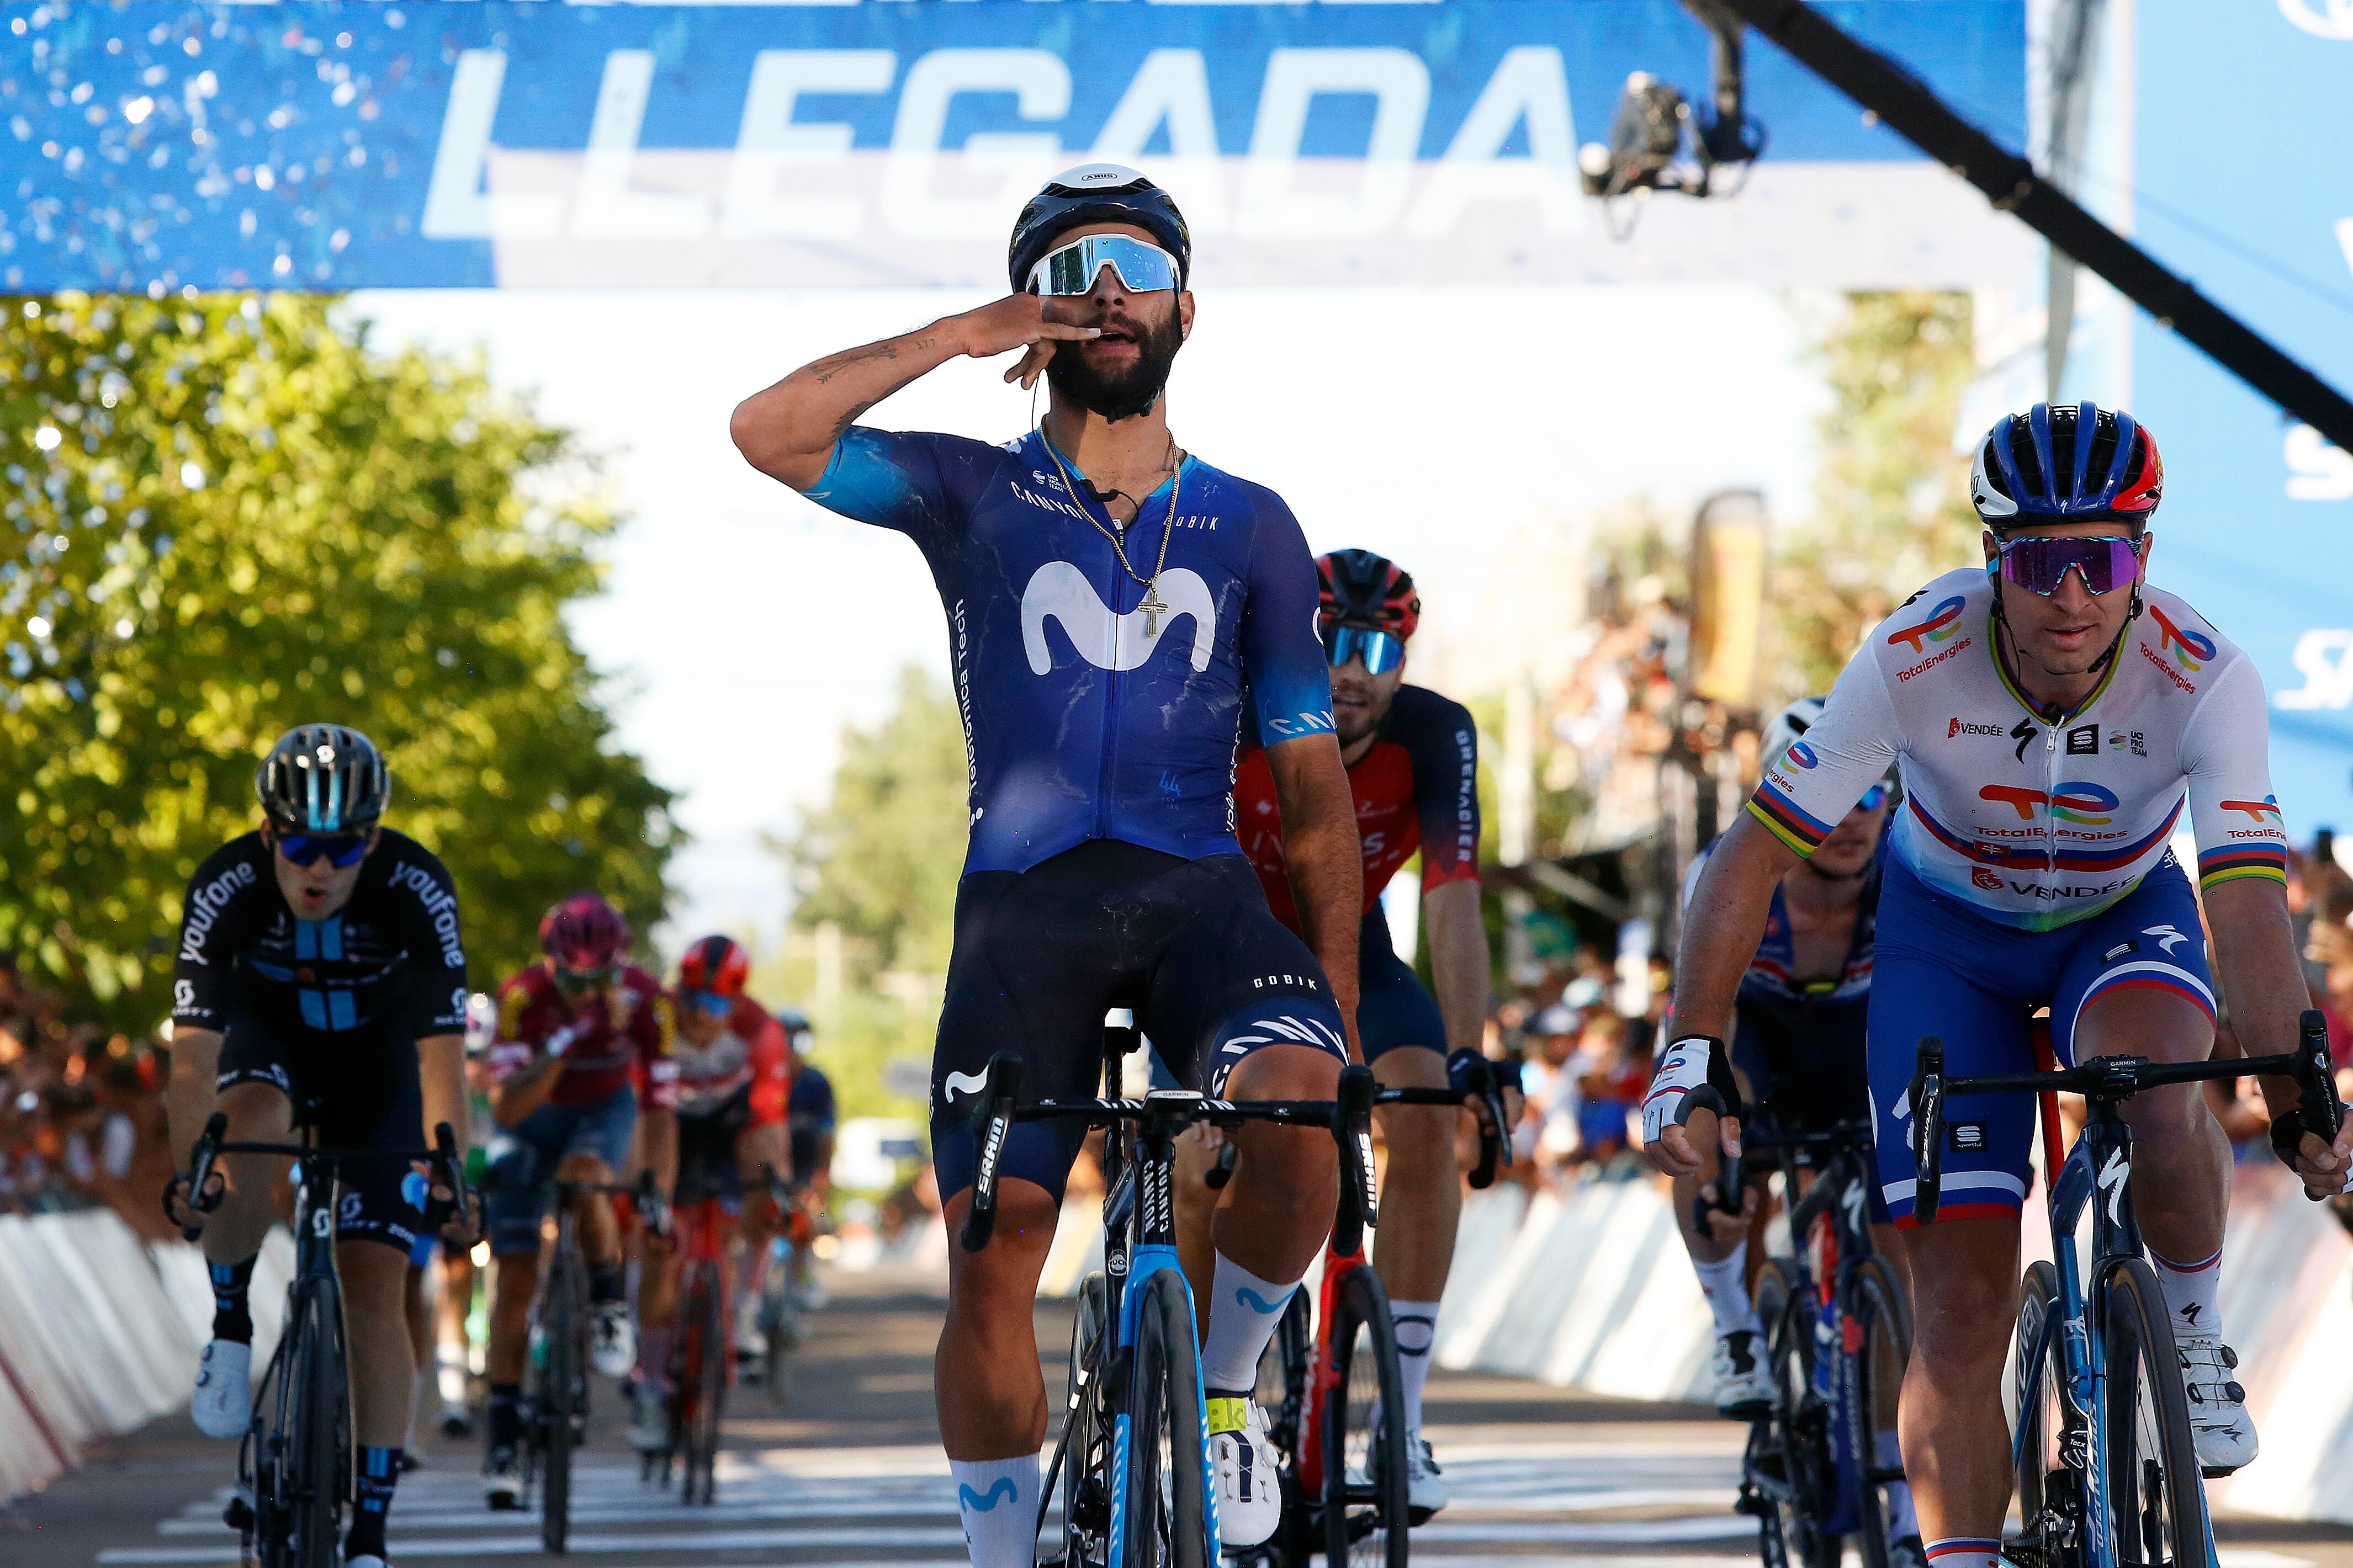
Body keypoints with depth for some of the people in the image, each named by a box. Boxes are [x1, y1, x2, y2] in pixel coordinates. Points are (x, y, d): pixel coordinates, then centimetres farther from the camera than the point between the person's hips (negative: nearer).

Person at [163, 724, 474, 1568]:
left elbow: (442, 1052, -32)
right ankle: (231, 1330, -13)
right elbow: (194, 1047, -33)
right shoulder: (226, 888, -29)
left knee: (374, 1291, -10)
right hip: (269, 1039, 0)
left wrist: (451, 1180, -44)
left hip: (378, 1061, 0)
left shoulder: (416, 889, -30)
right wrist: (190, 1172, -47)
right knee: (247, 1125, -37)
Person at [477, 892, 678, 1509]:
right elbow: (505, 1110, -36)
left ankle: (609, 1306, -9)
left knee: (584, 1179, -36)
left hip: (605, 1109, 0)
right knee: (513, 1278, -7)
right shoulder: (524, 996, -31)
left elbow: (661, 1109, -24)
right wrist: (558, 1050, -48)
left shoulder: (644, 999, -27)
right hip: (534, 1116, 0)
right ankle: (503, 1441, 0)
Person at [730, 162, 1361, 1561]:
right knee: (991, 1262, -8)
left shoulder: (1252, 529, 14)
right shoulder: (976, 497, 10)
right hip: (1026, 907, 0)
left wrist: (1342, 995, 4)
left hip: (1201, 893, 0)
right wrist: (961, 337, -7)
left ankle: (1223, 1385, -5)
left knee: (1296, 1098, -30)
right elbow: (769, 431, -7)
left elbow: (1313, 780, 13)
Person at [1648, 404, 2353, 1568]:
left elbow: (2249, 909, -36)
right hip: (1950, 932, 0)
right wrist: (1689, 1058, -35)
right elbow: (1754, 856, -26)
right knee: (1961, 1307, -9)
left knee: (2149, 1081, -35)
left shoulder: (2206, 681, -30)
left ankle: (2193, 1331, -8)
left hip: (2124, 916, 0)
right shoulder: (1912, 660, -30)